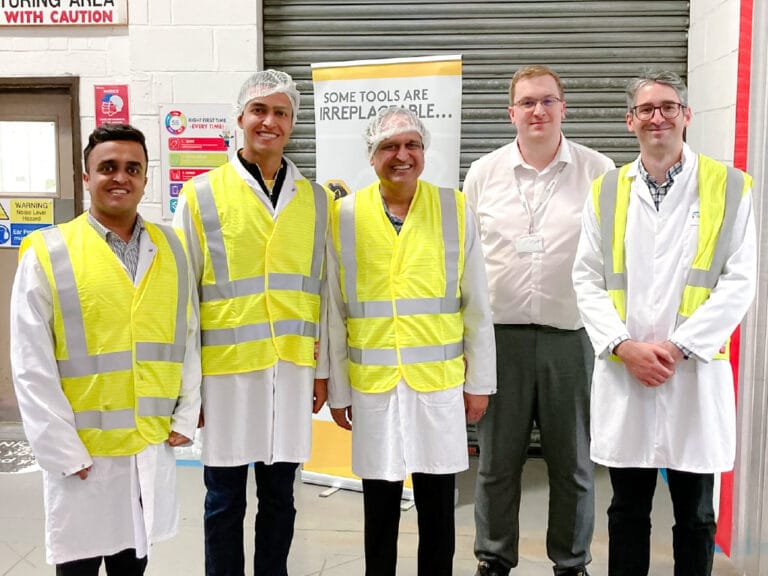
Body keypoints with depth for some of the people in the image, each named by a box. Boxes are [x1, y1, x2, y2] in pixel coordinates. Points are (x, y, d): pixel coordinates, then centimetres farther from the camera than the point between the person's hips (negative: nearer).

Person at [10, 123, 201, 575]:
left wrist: (186, 417, 2)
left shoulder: (172, 248, 4)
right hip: (83, 452, -3)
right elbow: (31, 368, -7)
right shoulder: (48, 254, -7)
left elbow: (190, 338, 8)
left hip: (153, 448, 3)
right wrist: (64, 451, -10)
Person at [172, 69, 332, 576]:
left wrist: (323, 369, 9)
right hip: (226, 367, -2)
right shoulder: (202, 195, -1)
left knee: (279, 497, 13)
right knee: (225, 501, 10)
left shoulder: (316, 199, 7)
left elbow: (324, 287, 10)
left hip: (293, 367, 2)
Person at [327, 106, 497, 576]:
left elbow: (477, 307, 3)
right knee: (380, 511, 13)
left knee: (438, 511, 11)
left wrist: (480, 381, 3)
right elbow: (334, 313, 3)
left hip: (439, 383, 0)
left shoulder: (455, 210, -1)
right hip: (372, 384, 0)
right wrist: (338, 389, 3)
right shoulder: (345, 216, -1)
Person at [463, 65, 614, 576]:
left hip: (572, 336, -1)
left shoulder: (599, 171, 1)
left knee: (573, 461, 10)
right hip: (500, 335, 1)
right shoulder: (484, 173, 6)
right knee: (498, 460, 11)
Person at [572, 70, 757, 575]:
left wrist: (679, 346, -13)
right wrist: (624, 346, -8)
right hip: (623, 372, 2)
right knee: (628, 511, 12)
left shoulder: (730, 188, 1)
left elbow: (739, 282, -5)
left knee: (695, 514, 11)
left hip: (697, 373, -1)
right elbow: (586, 279, 5)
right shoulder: (606, 190, 8)